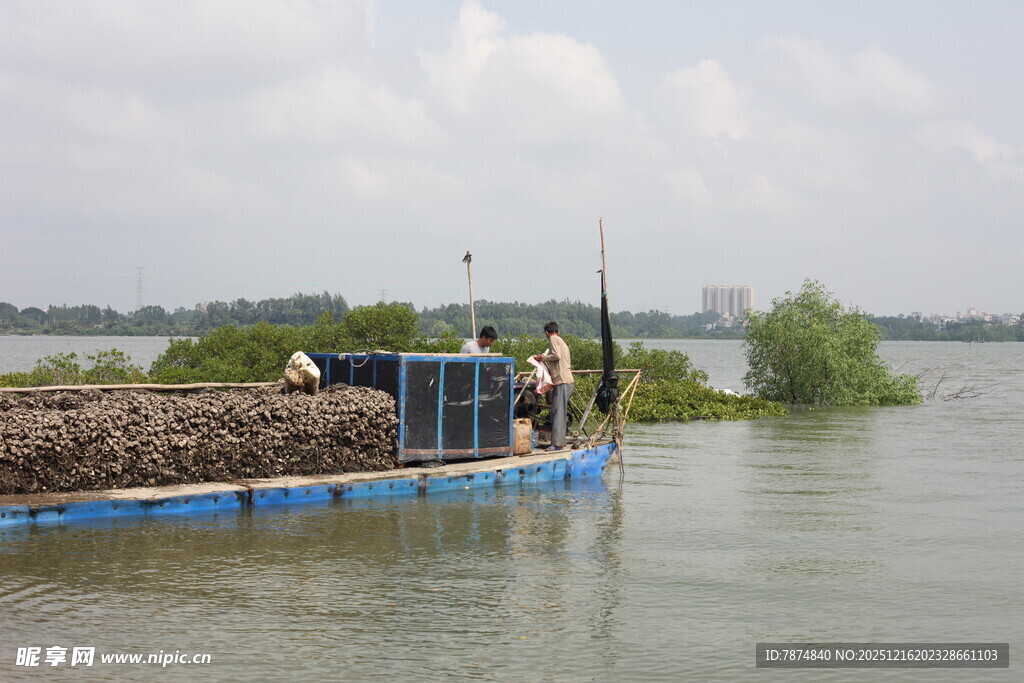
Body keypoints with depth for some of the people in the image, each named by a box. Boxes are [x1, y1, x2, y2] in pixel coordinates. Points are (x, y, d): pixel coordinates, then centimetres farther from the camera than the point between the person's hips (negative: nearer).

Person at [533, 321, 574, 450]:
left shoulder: (553, 339, -2)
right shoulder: (562, 341, 25)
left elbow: (556, 356, -16)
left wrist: (542, 357, -2)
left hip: (562, 381, -10)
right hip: (566, 381, 10)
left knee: (558, 411, -14)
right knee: (560, 412, 11)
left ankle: (557, 443, -21)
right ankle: (559, 442, 11)